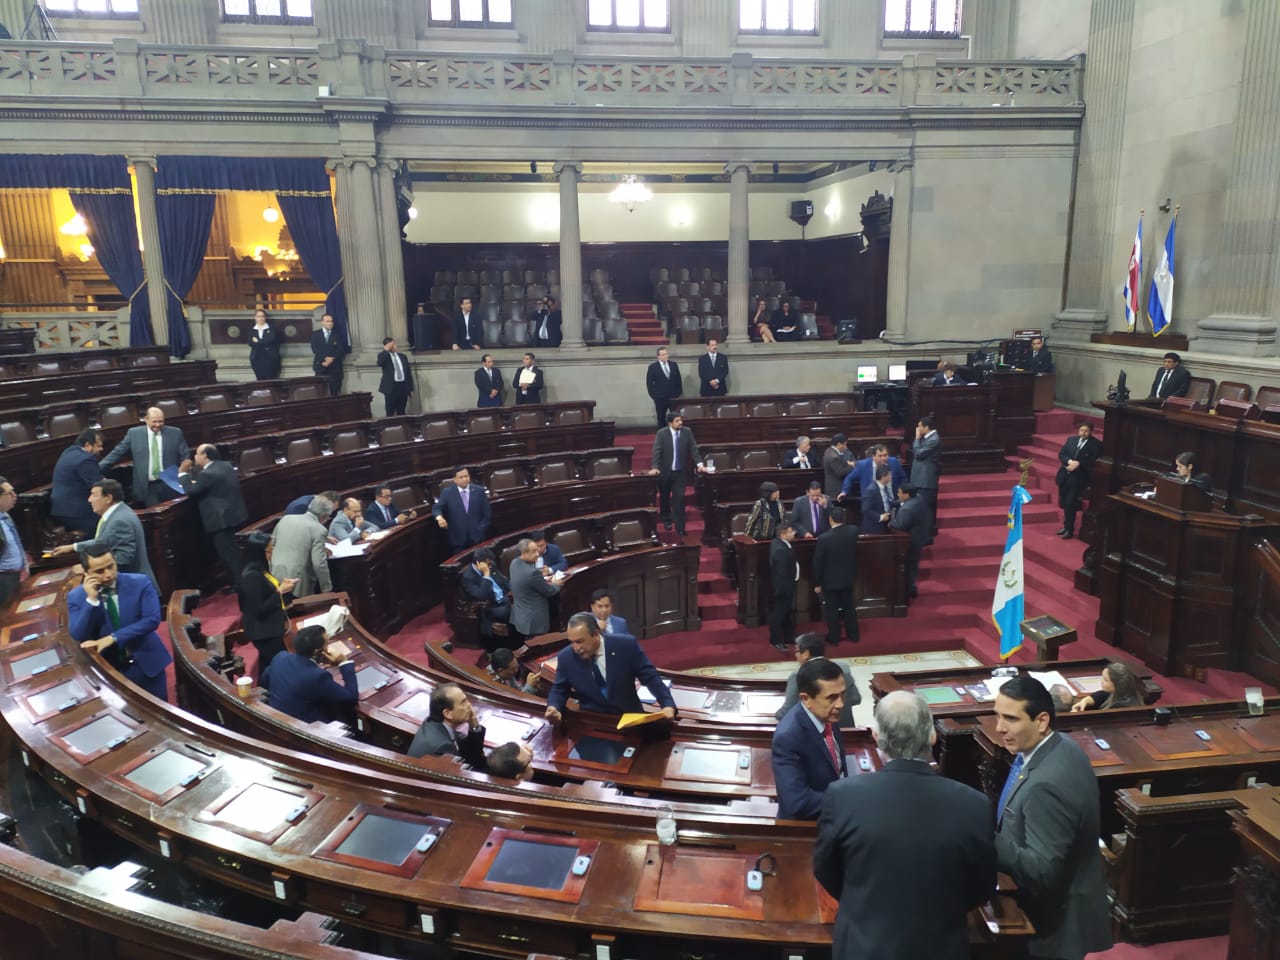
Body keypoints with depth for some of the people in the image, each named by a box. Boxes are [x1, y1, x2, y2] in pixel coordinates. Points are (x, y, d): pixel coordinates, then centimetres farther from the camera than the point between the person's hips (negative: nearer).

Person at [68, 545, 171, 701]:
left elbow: (152, 620, -17)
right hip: (108, 667, 1)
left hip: (146, 662, 0)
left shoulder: (141, 583, -10)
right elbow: (78, 637, -13)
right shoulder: (77, 596, -5)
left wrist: (113, 638, -23)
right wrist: (91, 600, -23)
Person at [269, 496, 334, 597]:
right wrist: (327, 588, -5)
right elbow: (319, 563, -14)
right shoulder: (318, 529, -11)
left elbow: (271, 545, 17)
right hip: (297, 585, -6)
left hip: (275, 580, 6)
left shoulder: (285, 519, 7)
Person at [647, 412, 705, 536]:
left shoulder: (687, 432, -2)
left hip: (680, 472, 1)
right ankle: (666, 519, 38)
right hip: (665, 471, 0)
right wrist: (654, 467, -27)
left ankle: (679, 527, -1)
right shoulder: (662, 434, -9)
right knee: (664, 497, 15)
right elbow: (657, 451, -15)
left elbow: (693, 449, -3)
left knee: (679, 497, -6)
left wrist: (699, 464, -16)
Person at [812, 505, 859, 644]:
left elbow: (817, 563, -16)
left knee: (832, 610, 10)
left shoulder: (824, 538, -23)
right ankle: (853, 635, 32)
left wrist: (817, 583, -4)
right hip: (848, 578, 4)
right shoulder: (853, 531, -12)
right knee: (849, 607, 20)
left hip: (830, 580, -4)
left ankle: (834, 638, 23)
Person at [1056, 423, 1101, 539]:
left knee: (1070, 503, -11)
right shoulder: (1071, 439, 10)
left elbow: (1092, 462, -11)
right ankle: (1066, 526, 30)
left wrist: (1078, 463, -21)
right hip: (1064, 475, 5)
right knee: (1064, 503, 13)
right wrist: (1070, 461, -14)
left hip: (1078, 478, -5)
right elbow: (1061, 454, 4)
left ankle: (1070, 529, 2)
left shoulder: (1095, 444, -4)